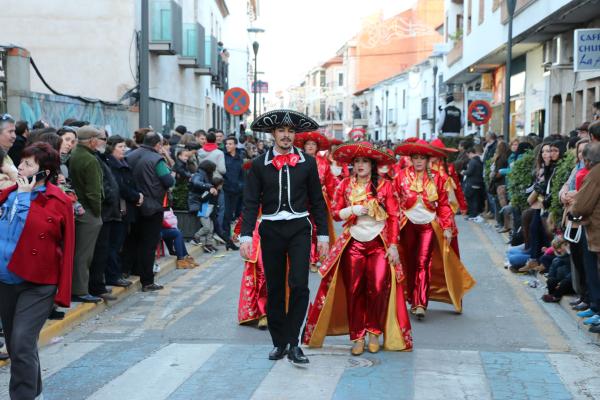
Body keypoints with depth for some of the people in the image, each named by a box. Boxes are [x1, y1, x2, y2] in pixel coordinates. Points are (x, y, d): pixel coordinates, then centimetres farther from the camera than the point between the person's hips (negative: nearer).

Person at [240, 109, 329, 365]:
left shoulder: (307, 163, 3)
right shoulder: (259, 164, 2)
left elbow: (317, 201, 7)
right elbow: (251, 203, 1)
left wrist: (323, 235, 3)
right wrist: (246, 235, -9)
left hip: (299, 228, -1)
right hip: (271, 229, 1)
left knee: (299, 285, -13)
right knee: (274, 289, 8)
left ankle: (293, 344, -5)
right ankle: (279, 342, 19)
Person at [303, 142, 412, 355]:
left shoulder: (385, 185, -1)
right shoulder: (345, 184, 5)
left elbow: (393, 217, -1)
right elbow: (335, 213, 6)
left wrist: (393, 245, -7)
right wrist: (352, 210, -13)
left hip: (379, 243, -2)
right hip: (353, 243, 2)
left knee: (379, 288, -11)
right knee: (354, 291, 2)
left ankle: (374, 332, 10)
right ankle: (357, 336, 12)